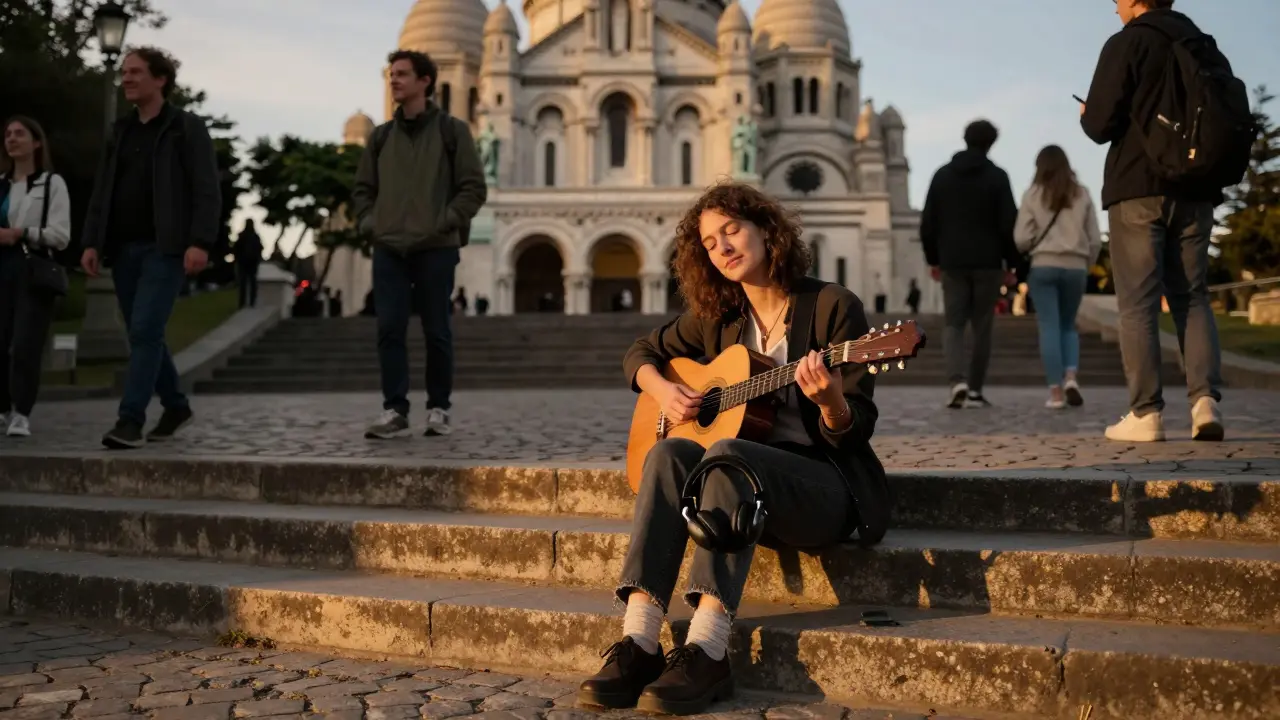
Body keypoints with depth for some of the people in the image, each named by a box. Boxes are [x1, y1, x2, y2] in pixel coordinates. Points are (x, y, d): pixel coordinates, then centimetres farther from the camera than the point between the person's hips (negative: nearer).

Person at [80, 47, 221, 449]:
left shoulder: (187, 128, 0)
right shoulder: (121, 131, 17)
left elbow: (207, 191, -8)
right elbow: (101, 191, 16)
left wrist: (200, 242, -18)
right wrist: (92, 242, 5)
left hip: (165, 248, -6)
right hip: (123, 248, 6)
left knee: (145, 330, -14)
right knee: (143, 334, 10)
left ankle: (130, 421, -14)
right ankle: (176, 406, 25)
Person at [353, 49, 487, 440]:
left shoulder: (452, 130, 2)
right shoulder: (381, 137, 14)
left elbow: (473, 188, -2)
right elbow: (362, 189, 20)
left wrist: (443, 223, -11)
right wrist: (371, 223, 3)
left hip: (436, 249, -3)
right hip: (389, 249, 3)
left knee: (437, 332, 3)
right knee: (389, 331, -3)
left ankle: (438, 409, 14)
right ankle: (394, 412, 1)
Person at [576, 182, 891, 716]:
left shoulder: (832, 306, -5)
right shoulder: (717, 317, 9)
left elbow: (855, 430, -8)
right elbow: (642, 353, 21)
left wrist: (830, 400, -31)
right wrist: (663, 390, 0)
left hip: (826, 484, -4)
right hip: (746, 489, 5)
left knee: (726, 455, -34)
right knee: (668, 453, -27)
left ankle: (705, 654, -41)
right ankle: (638, 645, -35)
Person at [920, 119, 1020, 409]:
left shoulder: (942, 175, 7)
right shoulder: (997, 176, -1)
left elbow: (927, 224, 6)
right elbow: (1009, 224, -5)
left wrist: (933, 260, 14)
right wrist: (1010, 263, 4)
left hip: (952, 263, 2)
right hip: (987, 263, -1)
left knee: (954, 325, 5)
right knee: (982, 328, 7)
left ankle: (958, 381, -17)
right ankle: (975, 390, 8)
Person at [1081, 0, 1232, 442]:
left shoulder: (1126, 44, -5)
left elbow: (1100, 125, -11)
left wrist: (1087, 114, 11)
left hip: (1138, 189, -5)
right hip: (1195, 192, 5)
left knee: (1138, 302, -2)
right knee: (1192, 297, 10)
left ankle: (1145, 414, -5)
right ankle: (1205, 399, -4)